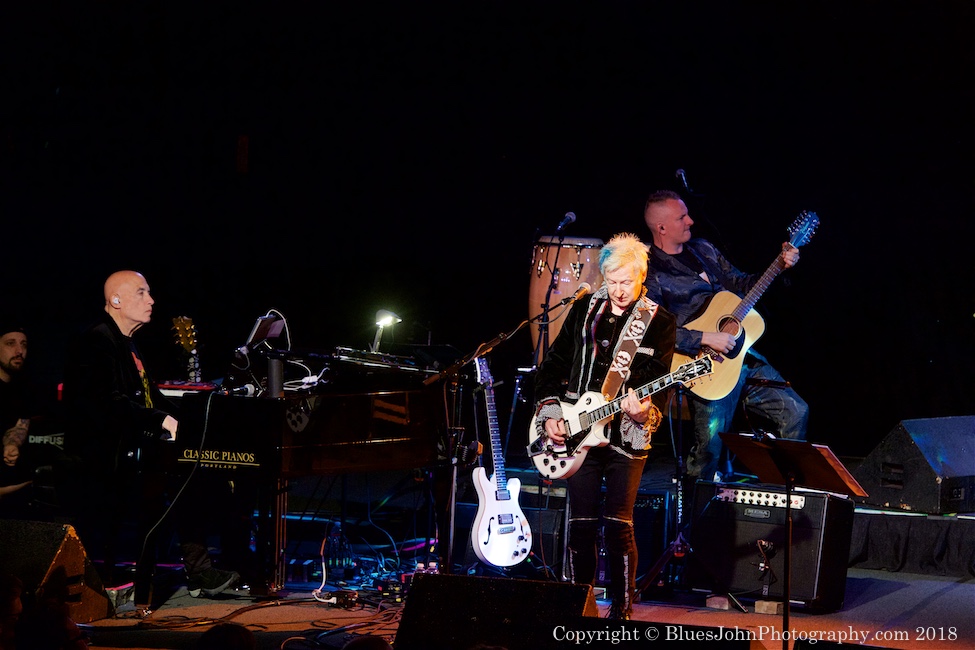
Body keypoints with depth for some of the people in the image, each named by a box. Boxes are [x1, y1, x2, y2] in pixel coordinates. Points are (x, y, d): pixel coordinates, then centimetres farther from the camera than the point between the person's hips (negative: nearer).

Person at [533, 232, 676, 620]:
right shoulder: (585, 310, 8)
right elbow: (553, 365, 14)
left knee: (619, 526, -7)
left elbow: (659, 382, -7)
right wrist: (549, 414, 4)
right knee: (581, 524, 4)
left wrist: (645, 411, -27)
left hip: (627, 437, -3)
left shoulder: (660, 323, 0)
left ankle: (621, 613, 3)